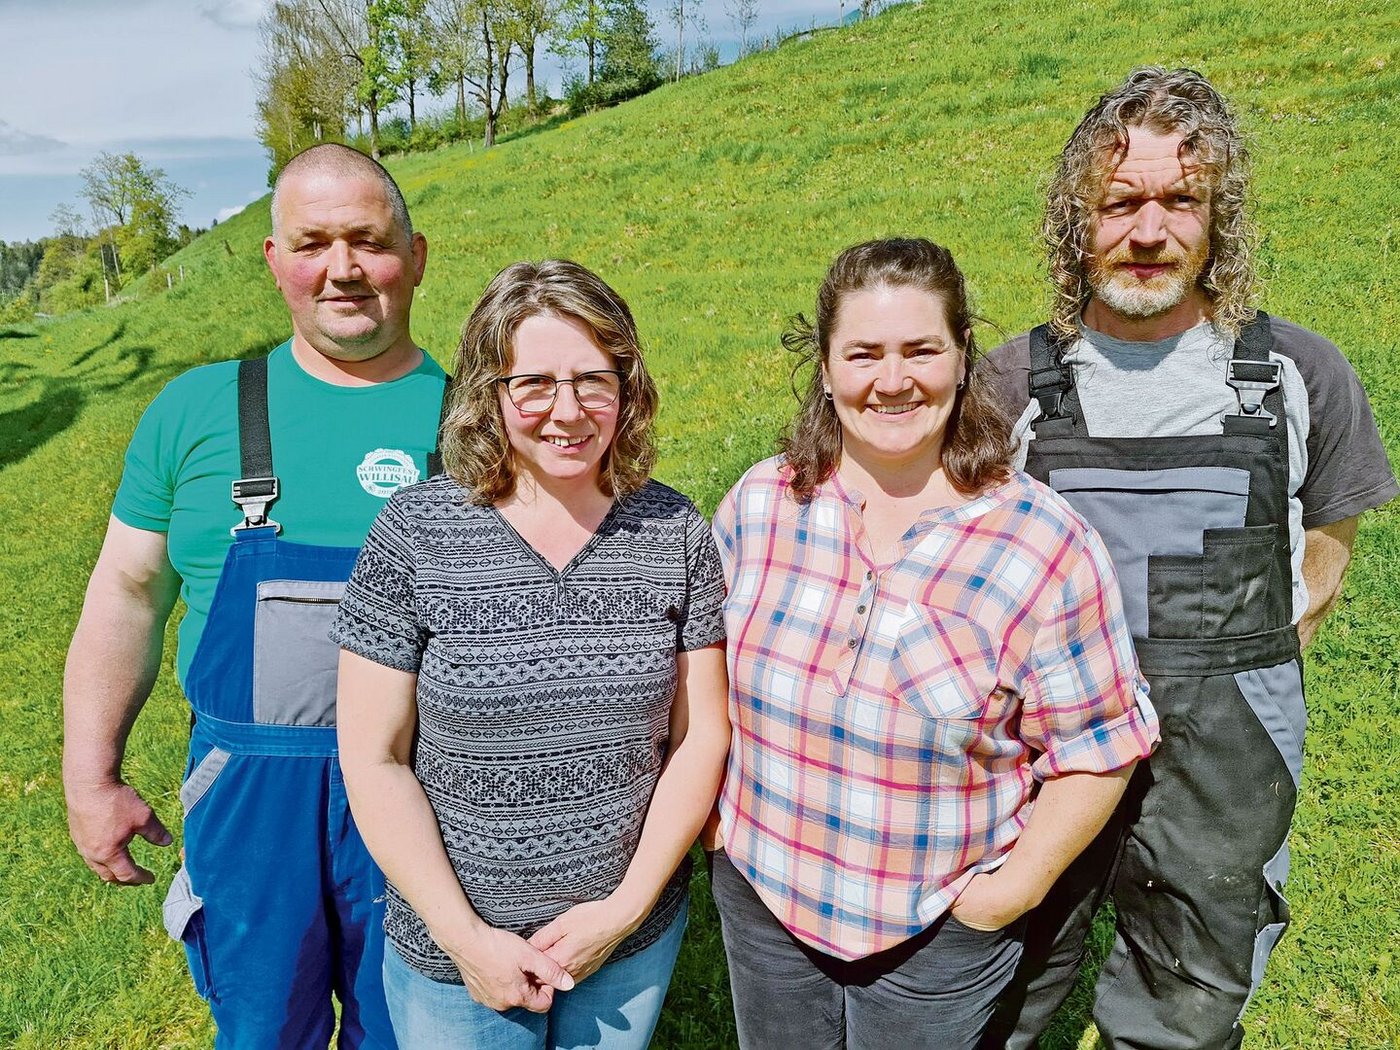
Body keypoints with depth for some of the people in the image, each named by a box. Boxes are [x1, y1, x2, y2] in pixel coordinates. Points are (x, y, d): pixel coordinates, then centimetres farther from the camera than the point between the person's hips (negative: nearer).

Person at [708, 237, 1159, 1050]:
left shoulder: (1045, 544, -18)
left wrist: (1017, 887, -12)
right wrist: (719, 814, 2)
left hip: (940, 935, -2)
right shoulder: (761, 504, -9)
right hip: (761, 896, 3)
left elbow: (1097, 748, -10)